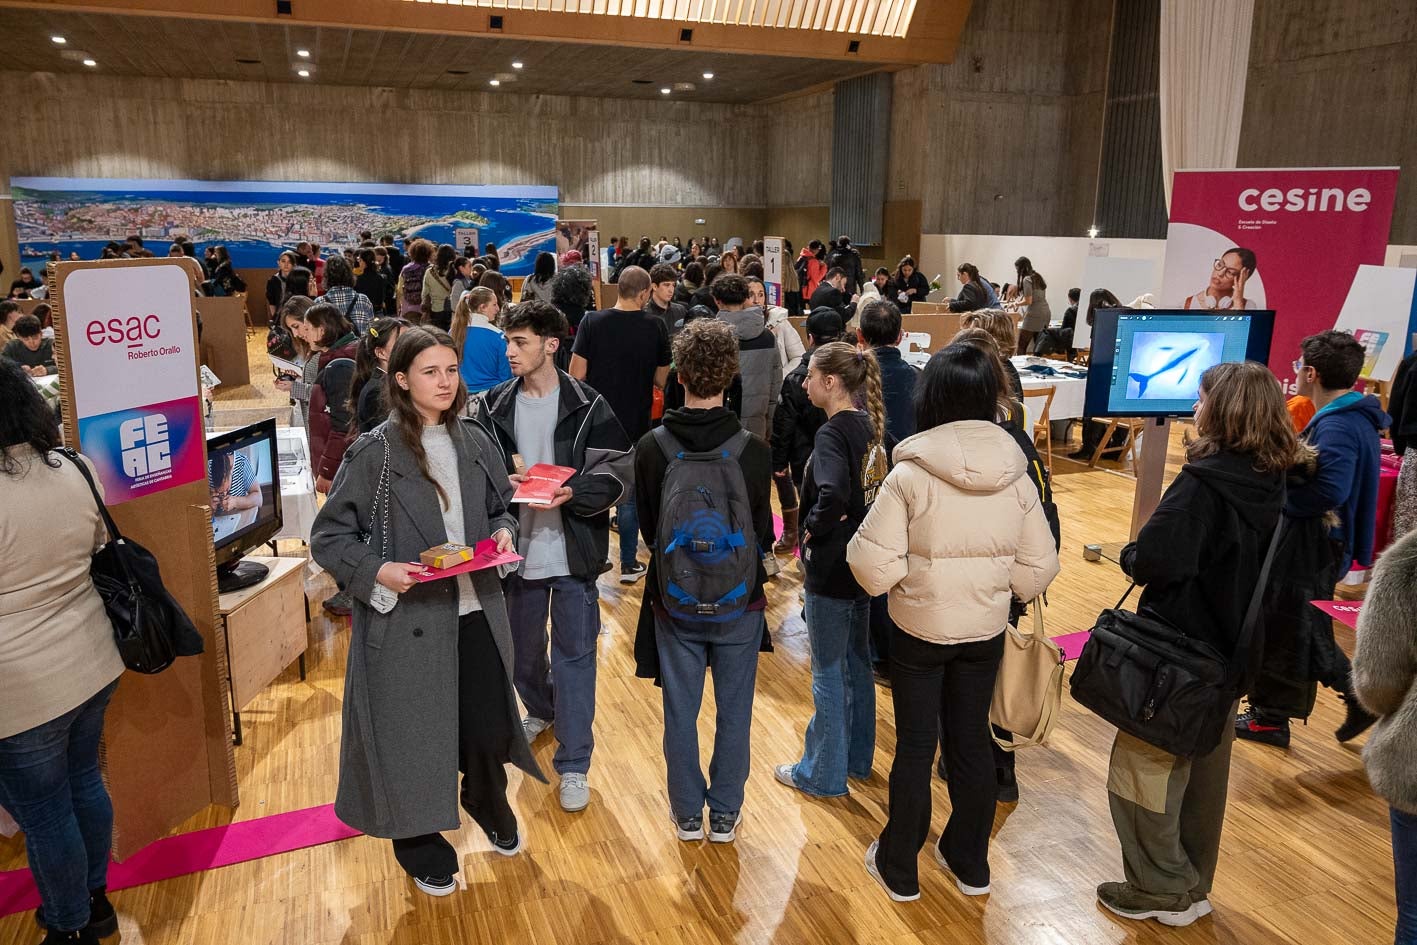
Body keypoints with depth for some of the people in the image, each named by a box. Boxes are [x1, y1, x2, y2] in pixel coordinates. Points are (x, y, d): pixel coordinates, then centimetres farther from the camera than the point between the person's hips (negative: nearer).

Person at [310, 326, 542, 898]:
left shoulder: (474, 442, 3)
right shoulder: (375, 452, -11)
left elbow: (501, 506, 17)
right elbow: (329, 537, -7)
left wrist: (504, 531, -4)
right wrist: (377, 571, -22)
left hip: (475, 611, 4)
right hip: (406, 618, -4)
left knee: (488, 727, 10)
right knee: (414, 735, 9)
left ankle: (488, 804, 45)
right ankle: (422, 848, 35)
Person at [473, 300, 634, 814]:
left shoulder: (587, 406, -8)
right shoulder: (494, 405, 2)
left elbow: (618, 470, -10)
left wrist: (572, 493, -26)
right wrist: (504, 482, -16)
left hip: (571, 552, -4)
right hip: (517, 548, 4)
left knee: (574, 655, 2)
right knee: (522, 647, 21)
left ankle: (573, 763, 14)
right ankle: (541, 710, 51)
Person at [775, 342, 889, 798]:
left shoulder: (832, 433, -21)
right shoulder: (868, 426, 5)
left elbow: (833, 495, -37)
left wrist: (812, 527, -20)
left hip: (830, 570, -9)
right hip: (862, 563, 9)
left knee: (829, 674, 5)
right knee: (856, 662, 20)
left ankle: (823, 774, 20)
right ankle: (856, 756, 36)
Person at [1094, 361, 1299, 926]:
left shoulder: (1203, 484, -24)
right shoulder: (1272, 482, 1)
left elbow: (1155, 561, -31)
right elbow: (1260, 564, 12)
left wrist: (1130, 556, -9)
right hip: (1231, 655, 8)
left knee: (1141, 767, 8)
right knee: (1204, 773, 21)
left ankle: (1162, 891, 20)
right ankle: (1194, 887, 35)